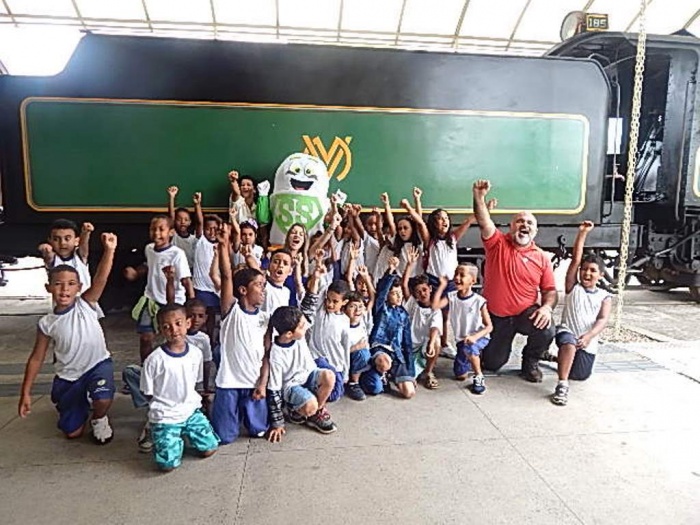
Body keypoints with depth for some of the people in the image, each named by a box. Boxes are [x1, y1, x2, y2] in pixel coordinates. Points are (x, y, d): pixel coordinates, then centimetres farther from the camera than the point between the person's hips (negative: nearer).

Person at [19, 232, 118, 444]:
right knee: (72, 433, 9)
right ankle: (82, 406, 44)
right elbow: (36, 358, 1)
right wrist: (26, 393, 2)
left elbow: (101, 279, -30)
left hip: (98, 364, -2)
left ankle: (99, 419, 5)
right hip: (68, 376, 3)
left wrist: (109, 250, -45)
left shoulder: (86, 304, -13)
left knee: (103, 400, -33)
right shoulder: (47, 323, -8)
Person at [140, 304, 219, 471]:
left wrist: (187, 402, 5)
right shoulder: (154, 360, -17)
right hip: (165, 417, -3)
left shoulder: (195, 353, -5)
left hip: (191, 411, 4)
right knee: (168, 465, -10)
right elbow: (148, 393, -5)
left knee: (209, 449, -3)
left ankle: (184, 433, 23)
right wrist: (164, 407, -3)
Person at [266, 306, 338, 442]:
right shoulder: (275, 356, -30)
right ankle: (296, 411, 4)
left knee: (329, 376, -26)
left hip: (307, 375, 6)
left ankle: (318, 412, -2)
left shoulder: (300, 337, -16)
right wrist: (277, 422, -16)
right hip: (290, 386, -6)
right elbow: (273, 390, -22)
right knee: (311, 405, -34)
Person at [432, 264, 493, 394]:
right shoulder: (451, 296, -9)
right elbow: (435, 306, -26)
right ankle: (474, 357, 40)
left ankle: (479, 376, -12)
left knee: (468, 348, -39)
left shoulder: (479, 301, -17)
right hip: (462, 340, 4)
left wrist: (475, 336, -32)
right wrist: (442, 285, -22)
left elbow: (489, 326, -14)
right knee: (459, 376, 8)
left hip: (479, 337, -4)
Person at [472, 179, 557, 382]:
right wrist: (479, 197, -43)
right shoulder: (498, 243, -8)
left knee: (547, 331, -32)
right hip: (495, 316, 0)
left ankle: (530, 362, 3)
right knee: (491, 364, 8)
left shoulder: (542, 258, -3)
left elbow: (550, 290, -1)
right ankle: (499, 343, 46)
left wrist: (547, 307, -22)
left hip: (526, 313, 0)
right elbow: (484, 222, -26)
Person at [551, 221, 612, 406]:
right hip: (567, 332, -3)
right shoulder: (573, 287, 5)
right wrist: (582, 233, -10)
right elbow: (575, 260, -4)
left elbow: (603, 320, -7)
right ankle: (562, 385, -32)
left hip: (588, 342, 3)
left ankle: (561, 359, 38)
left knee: (579, 375, 6)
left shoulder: (605, 297, 8)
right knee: (569, 343, -38)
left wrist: (589, 336, -26)